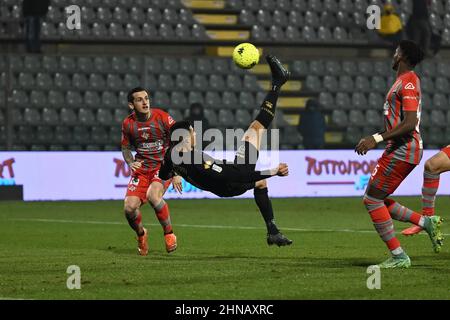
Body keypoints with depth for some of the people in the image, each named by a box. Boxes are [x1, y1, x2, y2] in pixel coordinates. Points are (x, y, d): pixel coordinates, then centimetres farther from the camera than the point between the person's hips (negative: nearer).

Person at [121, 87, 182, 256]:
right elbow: (125, 148, 16)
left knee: (153, 195, -33)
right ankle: (141, 234, 19)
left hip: (163, 165, -3)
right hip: (141, 169, 3)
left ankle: (169, 233, -10)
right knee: (129, 207, -15)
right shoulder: (128, 123, -1)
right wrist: (131, 163, -7)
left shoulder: (162, 117, -11)